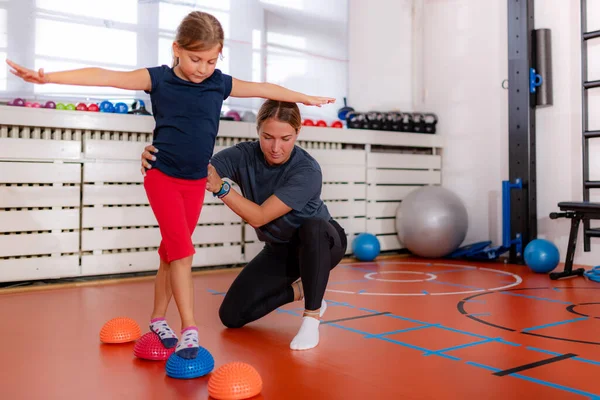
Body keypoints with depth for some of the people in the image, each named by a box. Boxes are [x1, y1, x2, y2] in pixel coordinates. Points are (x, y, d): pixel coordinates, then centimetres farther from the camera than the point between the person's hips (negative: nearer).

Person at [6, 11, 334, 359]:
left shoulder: (221, 83, 2)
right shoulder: (158, 78, -8)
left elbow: (264, 89, 13)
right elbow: (105, 77, -15)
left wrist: (306, 99, 23)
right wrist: (46, 77, -21)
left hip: (196, 182, 4)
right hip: (163, 177, -4)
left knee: (173, 252, 10)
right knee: (182, 250, -12)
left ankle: (158, 318, 24)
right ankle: (189, 329, -7)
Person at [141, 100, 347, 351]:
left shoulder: (307, 171, -31)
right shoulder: (244, 155, -18)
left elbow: (259, 217, -34)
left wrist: (220, 188, -45)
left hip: (321, 243, -4)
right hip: (278, 248, 4)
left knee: (313, 227, -42)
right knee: (231, 316, -5)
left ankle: (312, 316, -22)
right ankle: (298, 290, 19)